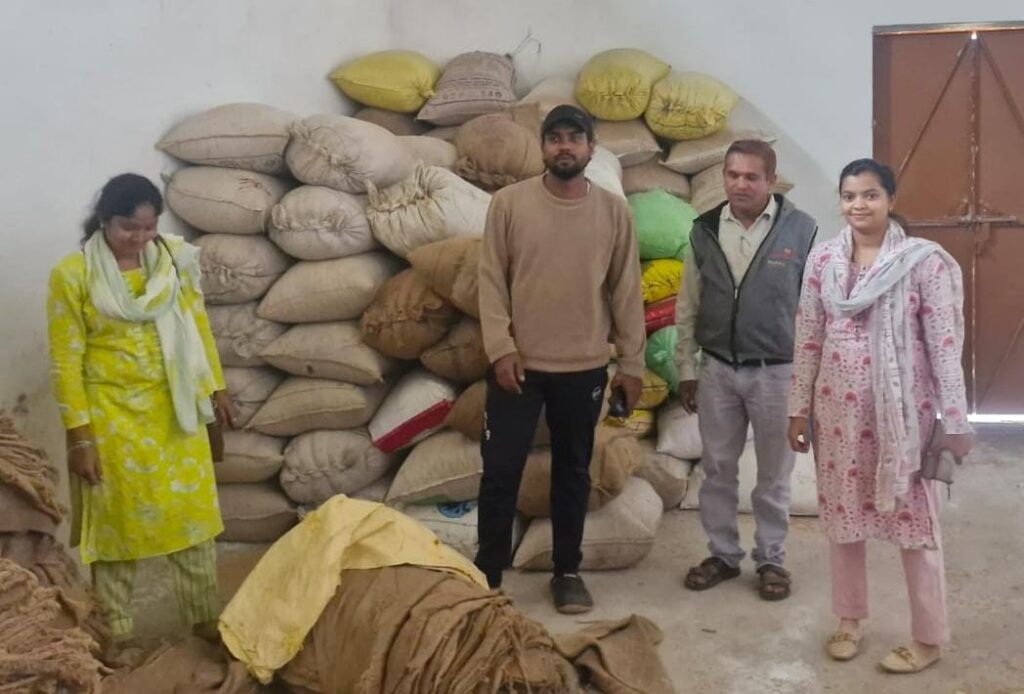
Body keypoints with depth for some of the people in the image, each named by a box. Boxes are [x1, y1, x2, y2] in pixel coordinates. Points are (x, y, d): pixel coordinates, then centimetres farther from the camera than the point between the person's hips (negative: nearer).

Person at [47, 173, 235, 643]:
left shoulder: (174, 257, -1)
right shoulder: (73, 274, -11)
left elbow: (198, 326, 9)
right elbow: (66, 360, -10)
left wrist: (215, 388, 10)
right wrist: (78, 434, -12)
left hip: (174, 408, 3)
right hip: (112, 415, -3)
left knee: (191, 512, 10)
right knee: (116, 520, 7)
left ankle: (204, 617, 26)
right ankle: (115, 633, 22)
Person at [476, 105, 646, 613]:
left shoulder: (614, 211, 0)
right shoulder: (509, 203, -4)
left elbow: (626, 291, 3)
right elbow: (491, 280, -3)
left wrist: (631, 363, 2)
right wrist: (500, 348, -11)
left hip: (585, 368, 1)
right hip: (519, 362, -1)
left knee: (573, 471, 12)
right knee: (501, 470, 3)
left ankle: (568, 571, 26)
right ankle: (487, 571, 19)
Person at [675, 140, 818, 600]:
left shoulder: (801, 231, -9)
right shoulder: (704, 231, 0)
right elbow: (688, 308, 6)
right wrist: (686, 369, 6)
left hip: (777, 373, -3)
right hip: (717, 370, 3)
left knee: (774, 475, 10)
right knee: (717, 470, 13)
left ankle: (771, 559, 26)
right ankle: (723, 554, 28)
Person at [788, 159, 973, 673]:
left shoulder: (923, 260, -9)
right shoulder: (823, 259, 3)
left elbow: (944, 344, -9)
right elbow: (808, 339, 6)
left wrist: (954, 420, -10)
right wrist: (799, 408, 6)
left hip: (901, 407, -4)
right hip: (839, 405, 4)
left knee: (912, 517, 4)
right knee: (842, 512, 13)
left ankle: (927, 639, 19)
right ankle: (849, 619, 31)